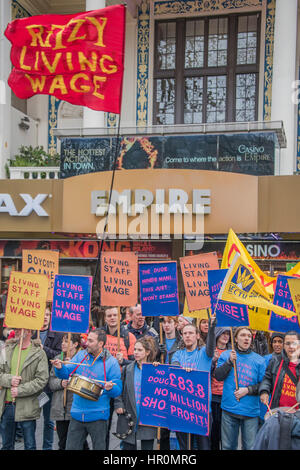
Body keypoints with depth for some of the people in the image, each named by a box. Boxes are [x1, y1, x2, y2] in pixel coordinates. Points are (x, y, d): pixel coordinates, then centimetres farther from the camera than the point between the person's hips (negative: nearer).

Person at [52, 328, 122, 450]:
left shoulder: (111, 362, -8)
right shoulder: (80, 355, 5)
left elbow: (117, 390, -8)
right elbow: (67, 373, 7)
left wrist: (110, 388, -30)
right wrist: (60, 368, -14)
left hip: (98, 417, -4)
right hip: (77, 414, 4)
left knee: (99, 447, 9)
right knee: (71, 447, 11)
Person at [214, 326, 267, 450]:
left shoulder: (259, 360, 3)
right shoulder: (226, 355, 5)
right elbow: (218, 376, -4)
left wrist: (248, 390, -10)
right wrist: (230, 361, -15)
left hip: (251, 411, 0)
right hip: (229, 409, 1)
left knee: (250, 447, 4)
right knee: (227, 446, 10)